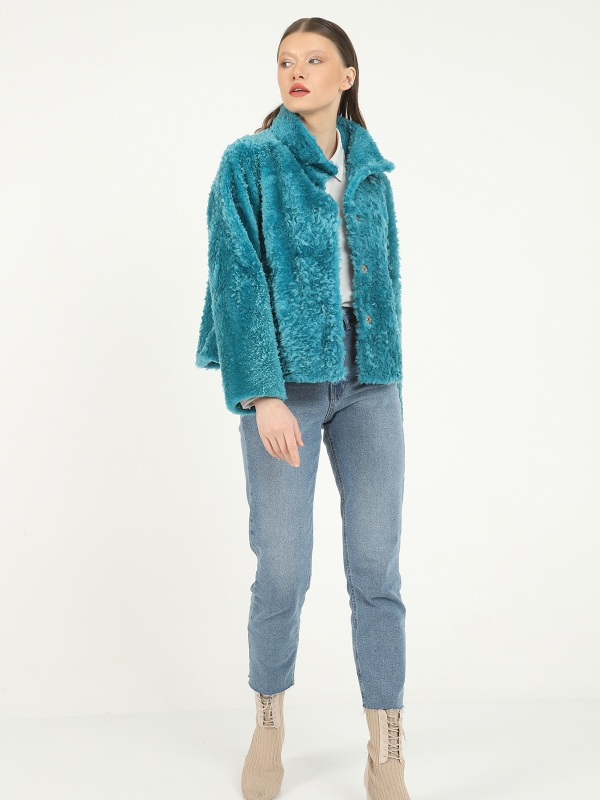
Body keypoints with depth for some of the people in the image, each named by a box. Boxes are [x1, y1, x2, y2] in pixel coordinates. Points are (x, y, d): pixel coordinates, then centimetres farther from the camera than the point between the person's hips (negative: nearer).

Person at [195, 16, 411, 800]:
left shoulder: (371, 169, 13)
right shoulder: (250, 161, 0)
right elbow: (237, 279, -9)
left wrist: (391, 377, 12)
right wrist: (263, 394, -18)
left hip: (368, 381, 4)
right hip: (284, 382, -3)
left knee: (377, 567, 1)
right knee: (282, 569, 1)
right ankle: (270, 723, 27)